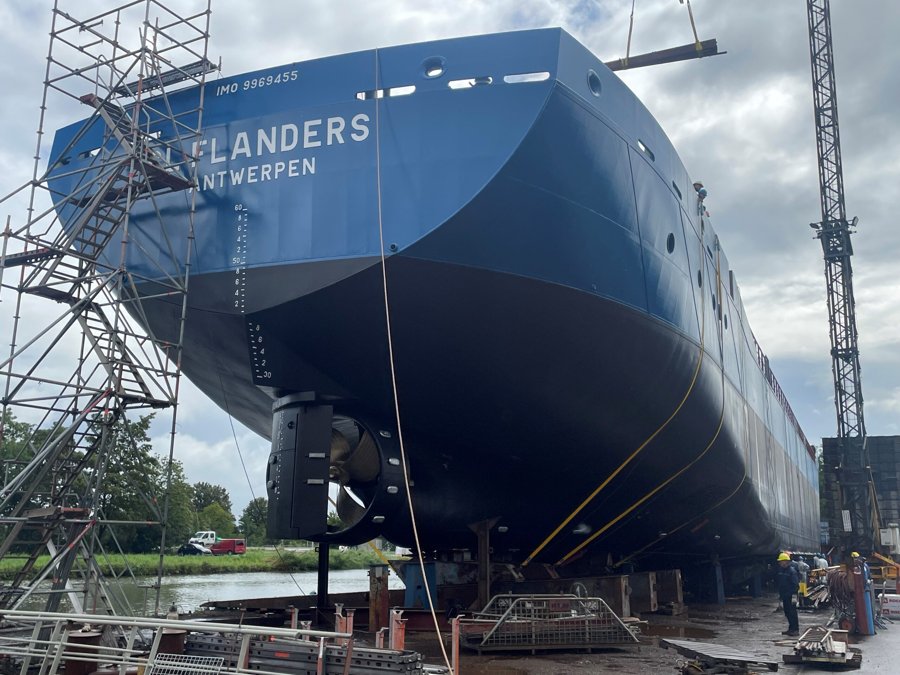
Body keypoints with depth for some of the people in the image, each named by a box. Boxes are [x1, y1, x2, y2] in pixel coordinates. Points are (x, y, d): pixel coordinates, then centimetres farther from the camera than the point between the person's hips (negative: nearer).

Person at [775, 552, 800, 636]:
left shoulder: (792, 570, -15)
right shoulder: (780, 570, 11)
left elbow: (795, 584, -19)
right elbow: (777, 582, 20)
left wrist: (794, 595, -22)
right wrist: (779, 593, 19)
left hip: (790, 596, -9)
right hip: (784, 596, 9)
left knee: (792, 612, -5)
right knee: (787, 612, 13)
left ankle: (795, 630, 0)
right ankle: (791, 629, 21)